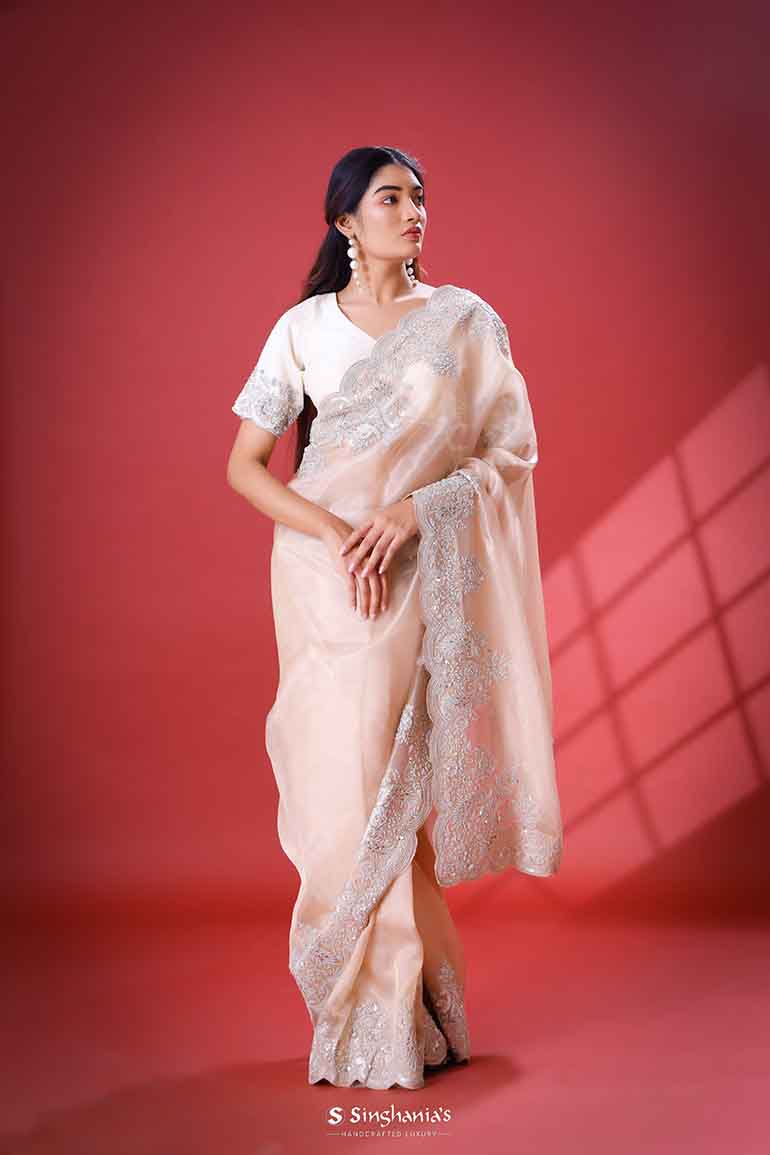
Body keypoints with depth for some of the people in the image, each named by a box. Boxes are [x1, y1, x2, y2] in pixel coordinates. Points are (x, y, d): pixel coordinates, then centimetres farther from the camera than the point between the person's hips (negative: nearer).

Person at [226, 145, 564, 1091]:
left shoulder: (466, 322, 4)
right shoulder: (303, 328, 4)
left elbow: (514, 450, 1)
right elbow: (245, 463, 1)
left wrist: (415, 511, -13)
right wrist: (338, 534, -12)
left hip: (424, 575, 0)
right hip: (325, 576, 0)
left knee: (400, 780, -1)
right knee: (348, 779, -1)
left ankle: (392, 1010, 14)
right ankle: (377, 1015, 13)